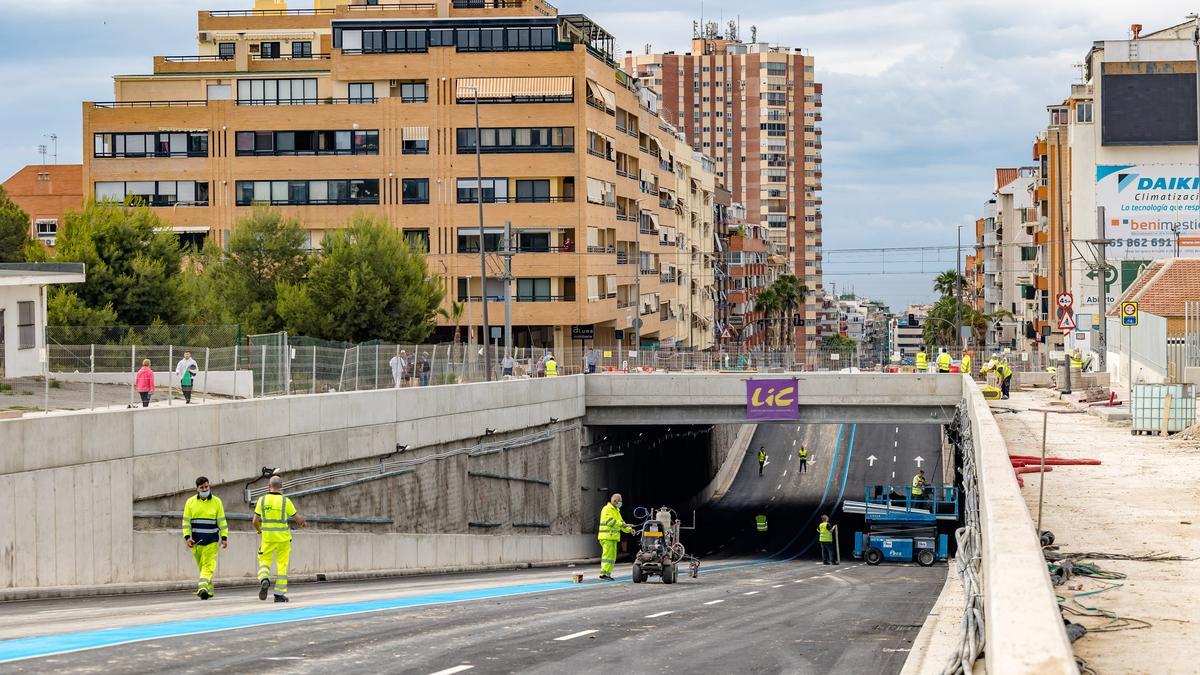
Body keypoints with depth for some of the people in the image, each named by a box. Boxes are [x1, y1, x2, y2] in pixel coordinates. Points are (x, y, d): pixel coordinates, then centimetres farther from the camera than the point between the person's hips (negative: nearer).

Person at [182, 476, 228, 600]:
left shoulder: (216, 501, 3)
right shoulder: (190, 502, 4)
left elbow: (222, 521, 5)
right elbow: (186, 521, 5)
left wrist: (224, 537, 0)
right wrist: (187, 537, -6)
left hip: (212, 540, -2)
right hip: (196, 541, 2)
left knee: (208, 565, -14)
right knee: (201, 565, 7)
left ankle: (202, 588, -24)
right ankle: (209, 589, 18)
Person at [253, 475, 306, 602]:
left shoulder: (262, 500, -3)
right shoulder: (285, 501, -7)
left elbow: (255, 521, 0)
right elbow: (298, 518, 0)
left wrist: (259, 530, 21)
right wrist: (302, 522, 24)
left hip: (267, 538, 1)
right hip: (283, 539, -1)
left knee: (264, 561, 14)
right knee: (282, 565, 9)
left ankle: (264, 580, -16)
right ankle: (279, 593, 9)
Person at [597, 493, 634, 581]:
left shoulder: (616, 510, 22)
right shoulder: (607, 509, -10)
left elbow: (620, 521, 22)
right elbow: (610, 521, -23)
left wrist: (629, 530, 8)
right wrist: (622, 524, -27)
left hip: (613, 537, 10)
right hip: (607, 537, -10)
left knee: (612, 556, 10)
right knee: (608, 555, -14)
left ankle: (608, 574, 13)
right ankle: (604, 573, -16)